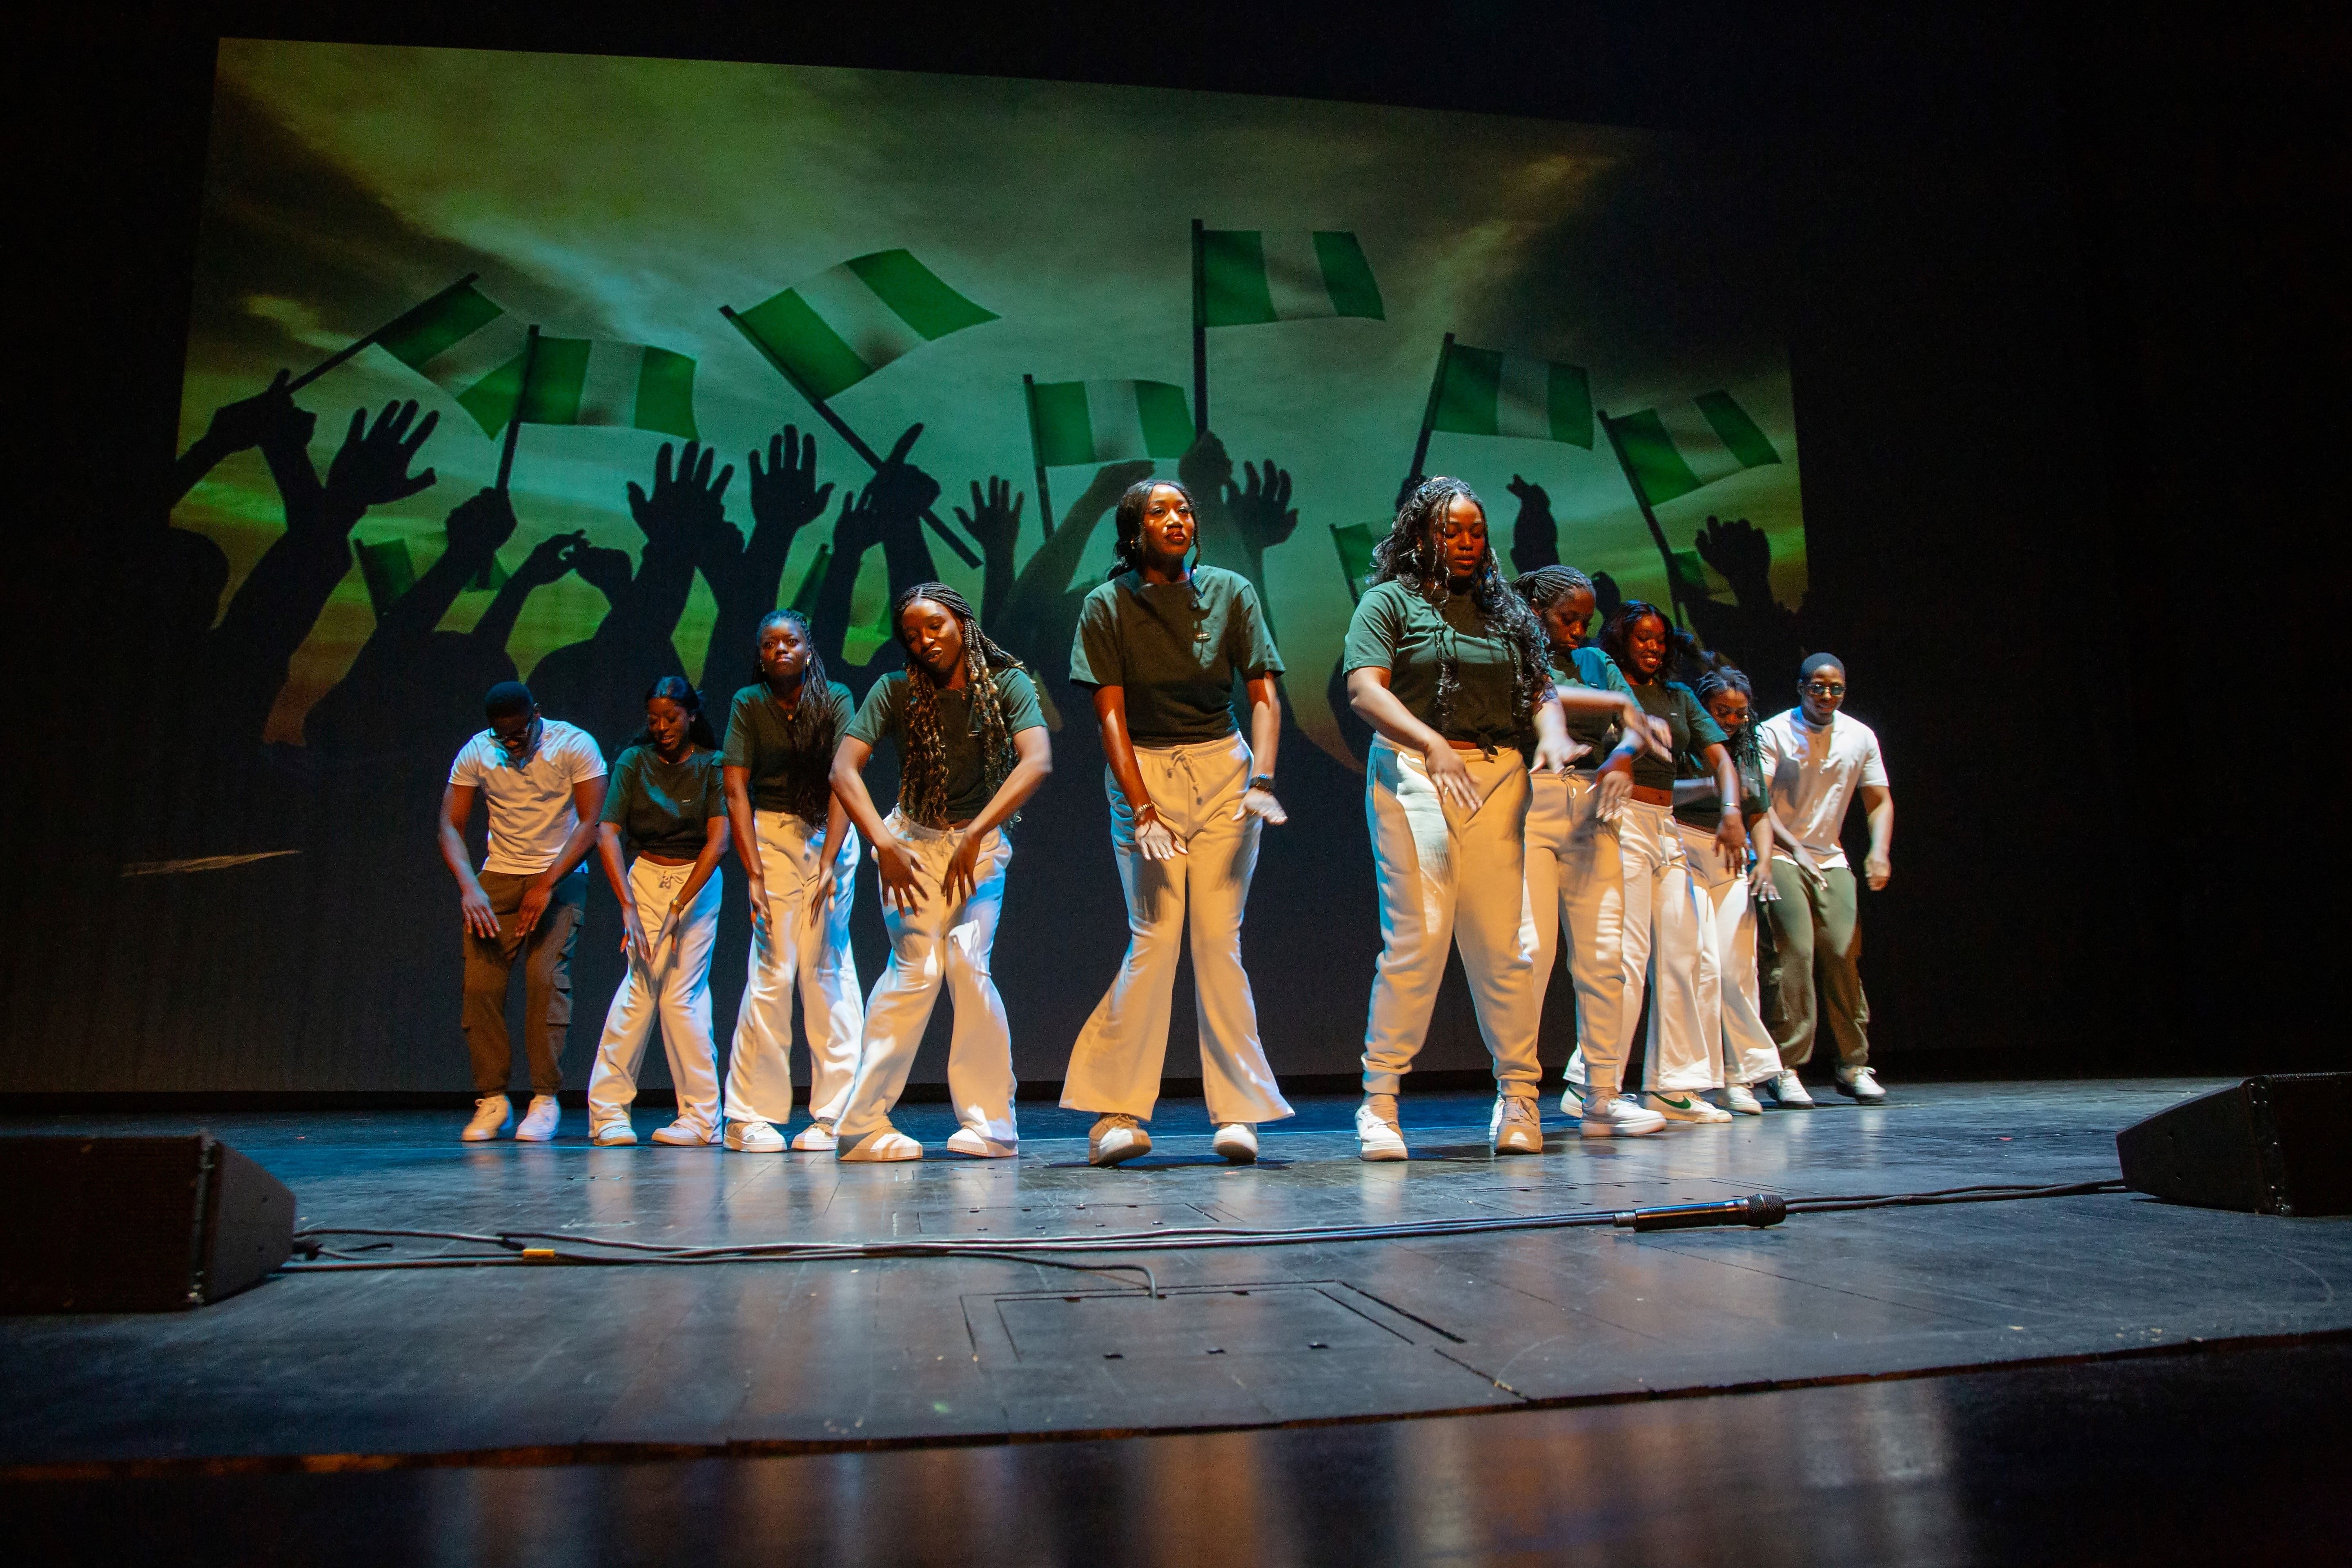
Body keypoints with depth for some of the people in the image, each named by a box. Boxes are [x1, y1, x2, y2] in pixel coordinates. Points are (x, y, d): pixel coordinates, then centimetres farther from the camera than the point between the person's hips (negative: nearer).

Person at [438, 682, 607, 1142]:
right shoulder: (476, 753, -2)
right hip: (499, 877, 3)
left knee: (546, 976, -17)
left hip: (560, 876, -3)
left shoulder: (574, 745, -11)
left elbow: (591, 822, -15)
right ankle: (492, 1100, 4)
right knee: (480, 983, -8)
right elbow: (450, 827, -3)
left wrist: (546, 885, -21)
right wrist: (469, 887, -20)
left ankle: (546, 1099, -8)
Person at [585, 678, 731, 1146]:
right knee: (641, 986, -10)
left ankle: (701, 1117, -1)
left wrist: (678, 907, -20)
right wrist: (628, 906, -21)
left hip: (698, 881, -2)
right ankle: (610, 1110, -2)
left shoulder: (711, 765, -6)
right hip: (646, 876, 2)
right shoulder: (633, 762, -1)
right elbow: (607, 834, -10)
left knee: (681, 993, -9)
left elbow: (718, 841, -14)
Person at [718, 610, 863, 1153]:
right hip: (772, 836, 0)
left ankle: (834, 1113, -2)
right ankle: (754, 1115, 0)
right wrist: (753, 873, -14)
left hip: (831, 837, 0)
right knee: (773, 969, -7)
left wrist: (828, 864, -21)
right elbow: (736, 790, -4)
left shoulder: (835, 700, -2)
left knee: (827, 966, -7)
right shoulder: (748, 705, 2)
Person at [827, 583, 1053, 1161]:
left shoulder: (1007, 683, -9)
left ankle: (988, 1123, -7)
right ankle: (863, 1123, -9)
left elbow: (1037, 761, -23)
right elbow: (844, 768, -14)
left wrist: (974, 835, -28)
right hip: (912, 840, 0)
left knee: (968, 962, -17)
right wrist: (882, 842, -27)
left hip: (981, 842, 0)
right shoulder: (896, 691, -6)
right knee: (916, 968, -14)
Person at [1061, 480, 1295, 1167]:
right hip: (1143, 771, -1)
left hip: (1223, 766, 1)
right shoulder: (1107, 606, 0)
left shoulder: (1230, 592, 5)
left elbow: (1264, 698, 1)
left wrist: (1261, 781, -14)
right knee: (1154, 937, -10)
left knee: (1220, 937, -5)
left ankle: (1238, 1111, 1)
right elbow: (1111, 715, -6)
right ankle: (1117, 1110, -1)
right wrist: (1142, 809, -16)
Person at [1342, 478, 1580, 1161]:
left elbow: (1540, 689, 16)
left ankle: (1520, 1095, 14)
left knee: (1504, 942, 2)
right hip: (1411, 775, -4)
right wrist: (1432, 744, -22)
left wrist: (1552, 738, -7)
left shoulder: (1503, 610, 21)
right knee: (1417, 936, -11)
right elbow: (1364, 689, -8)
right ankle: (1379, 1103, -2)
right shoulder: (1388, 601, 6)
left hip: (1498, 777, 4)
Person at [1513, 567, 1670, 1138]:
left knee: (1605, 951, -1)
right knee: (1532, 947, -12)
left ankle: (1603, 1095, 4)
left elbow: (1639, 724, 10)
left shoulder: (1596, 662, 23)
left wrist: (1621, 760, -10)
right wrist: (1613, 704, -9)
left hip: (1591, 809, 5)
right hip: (1530, 805, -5)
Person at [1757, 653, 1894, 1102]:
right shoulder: (1773, 733, -7)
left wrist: (1879, 851, -10)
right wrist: (1795, 848, -29)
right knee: (1794, 950, -17)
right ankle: (1786, 1066, -12)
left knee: (1844, 954, -4)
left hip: (1831, 859, 4)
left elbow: (1879, 800, 8)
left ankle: (1854, 1065, 6)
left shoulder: (1860, 737, 6)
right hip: (1780, 856, -4)